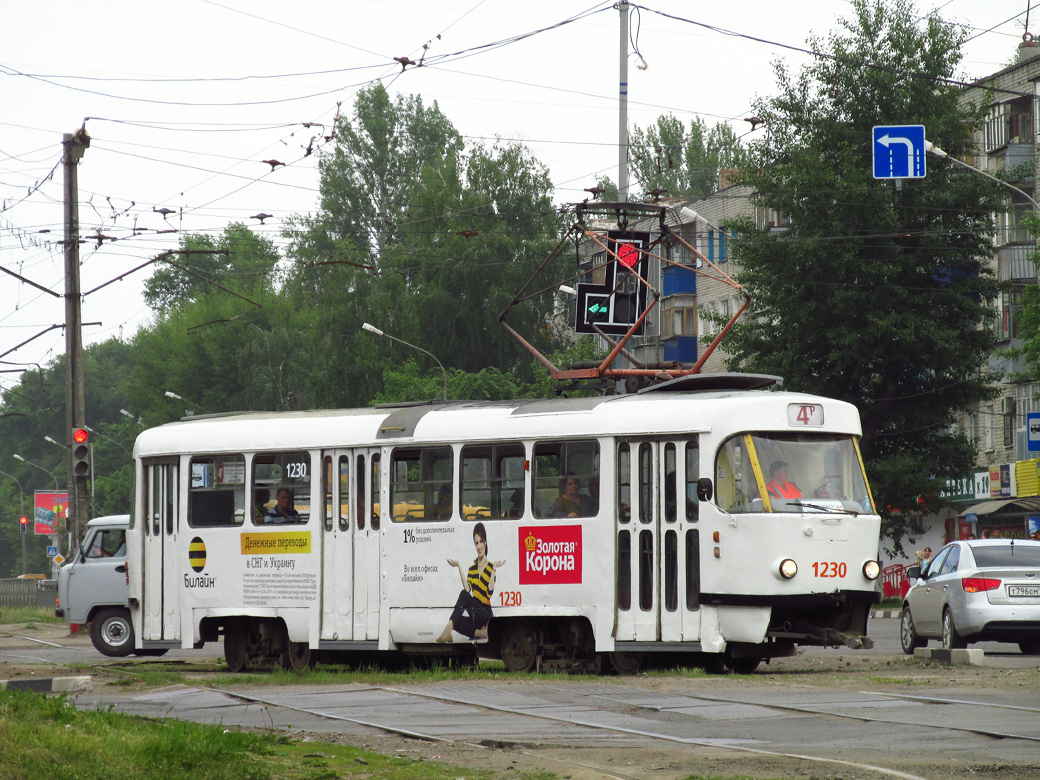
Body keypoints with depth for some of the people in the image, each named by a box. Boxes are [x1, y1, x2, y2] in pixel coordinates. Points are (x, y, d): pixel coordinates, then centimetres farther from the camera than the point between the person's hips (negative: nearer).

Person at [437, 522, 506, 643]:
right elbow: (468, 589, -2)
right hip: (473, 611, 4)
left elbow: (490, 592, -12)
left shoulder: (490, 567, 3)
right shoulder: (472, 569, 18)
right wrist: (459, 567, -1)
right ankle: (479, 633, -20)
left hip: (485, 614, -4)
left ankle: (448, 629, -51)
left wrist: (494, 570, -14)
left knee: (463, 595, -32)